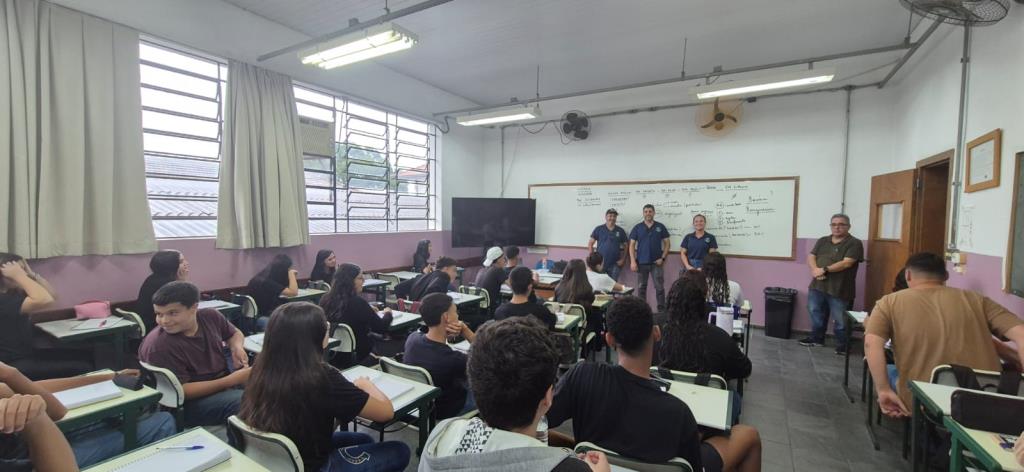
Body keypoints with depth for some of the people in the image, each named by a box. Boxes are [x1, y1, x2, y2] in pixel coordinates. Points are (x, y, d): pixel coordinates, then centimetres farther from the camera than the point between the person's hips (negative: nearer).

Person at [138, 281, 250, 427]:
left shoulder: (210, 316, -5)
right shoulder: (157, 346, -20)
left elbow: (234, 333, 16)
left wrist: (237, 347, -7)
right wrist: (231, 380, -26)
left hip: (227, 379, 7)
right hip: (191, 402, -6)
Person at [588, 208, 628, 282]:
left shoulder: (620, 231, 6)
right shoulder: (598, 229, 1)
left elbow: (625, 246, 12)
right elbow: (590, 244, 3)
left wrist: (622, 259, 2)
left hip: (615, 264, 1)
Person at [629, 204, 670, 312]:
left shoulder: (660, 227, 4)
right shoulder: (637, 227, 3)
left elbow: (667, 243, 5)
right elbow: (632, 245, 2)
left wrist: (663, 258, -6)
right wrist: (633, 261, -7)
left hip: (656, 263, -1)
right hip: (641, 263, 1)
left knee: (659, 287, -1)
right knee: (641, 287, 9)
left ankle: (662, 310, 8)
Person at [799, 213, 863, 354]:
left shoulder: (854, 243, -5)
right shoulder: (822, 241, 12)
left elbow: (846, 263, -17)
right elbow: (811, 257, 6)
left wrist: (824, 270, -19)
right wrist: (815, 270, -13)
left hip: (839, 289, -5)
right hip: (817, 285, 5)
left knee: (840, 320, 3)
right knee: (816, 313, 16)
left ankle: (842, 345, 19)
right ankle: (816, 338, 32)